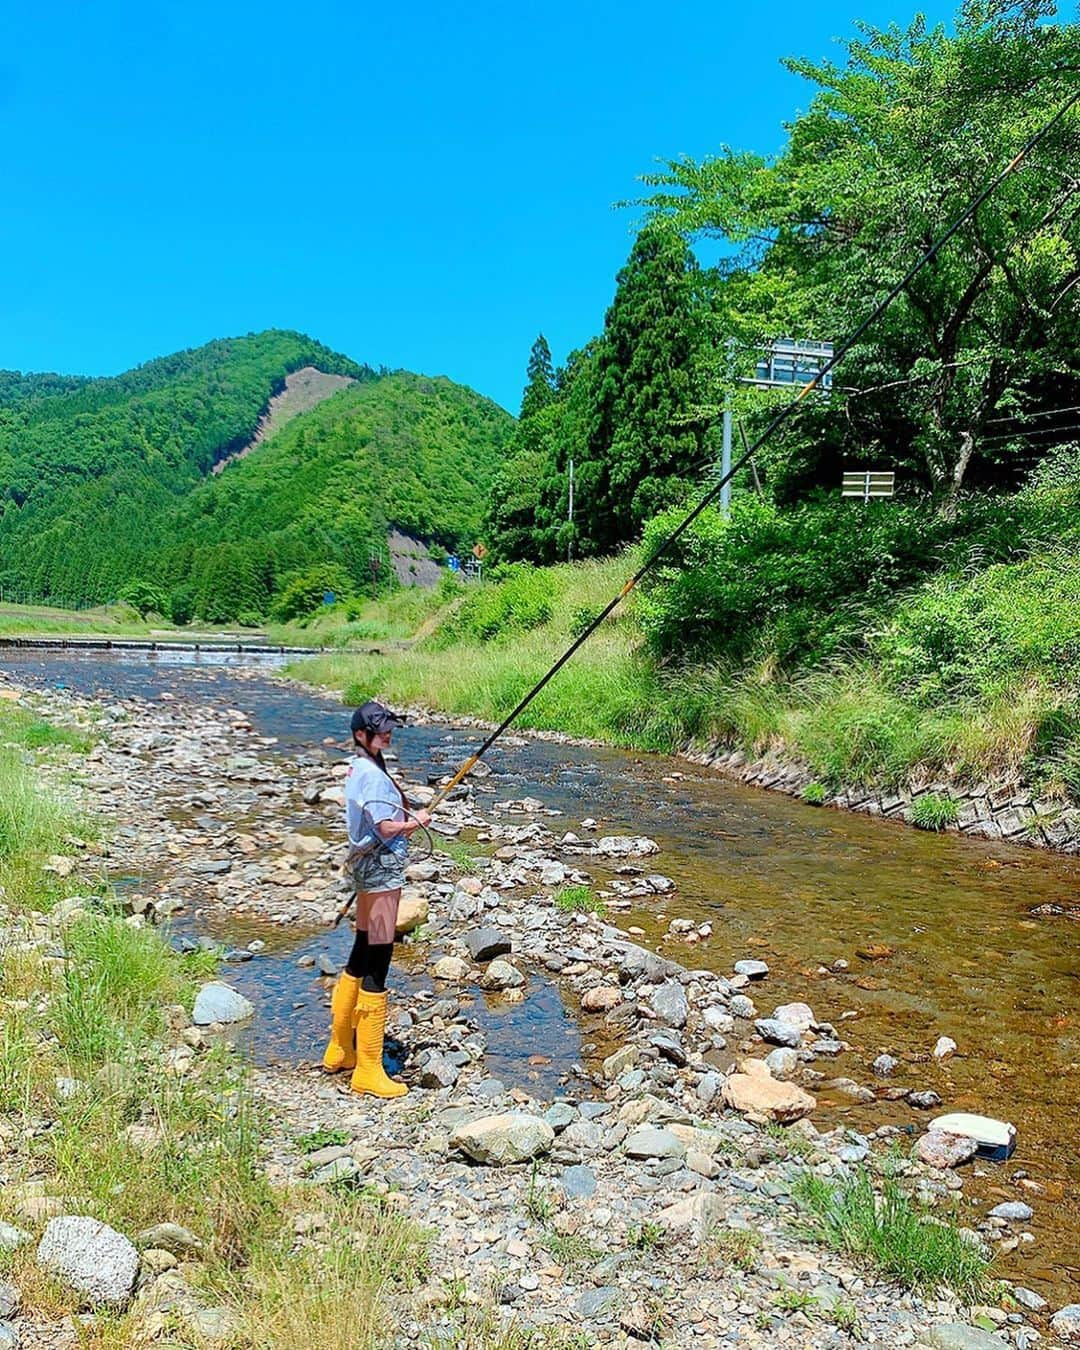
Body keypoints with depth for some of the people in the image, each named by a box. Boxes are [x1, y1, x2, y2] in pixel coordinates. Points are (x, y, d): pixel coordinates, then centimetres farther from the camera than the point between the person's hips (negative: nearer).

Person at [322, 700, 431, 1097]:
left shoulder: (357, 769, 13)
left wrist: (406, 816, 7)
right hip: (382, 872, -11)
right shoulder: (372, 775, -17)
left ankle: (340, 1050, 30)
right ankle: (368, 1070, 1)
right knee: (376, 965, -6)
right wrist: (417, 821, -6)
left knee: (360, 957, 18)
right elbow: (387, 828, -22)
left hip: (368, 869, 11)